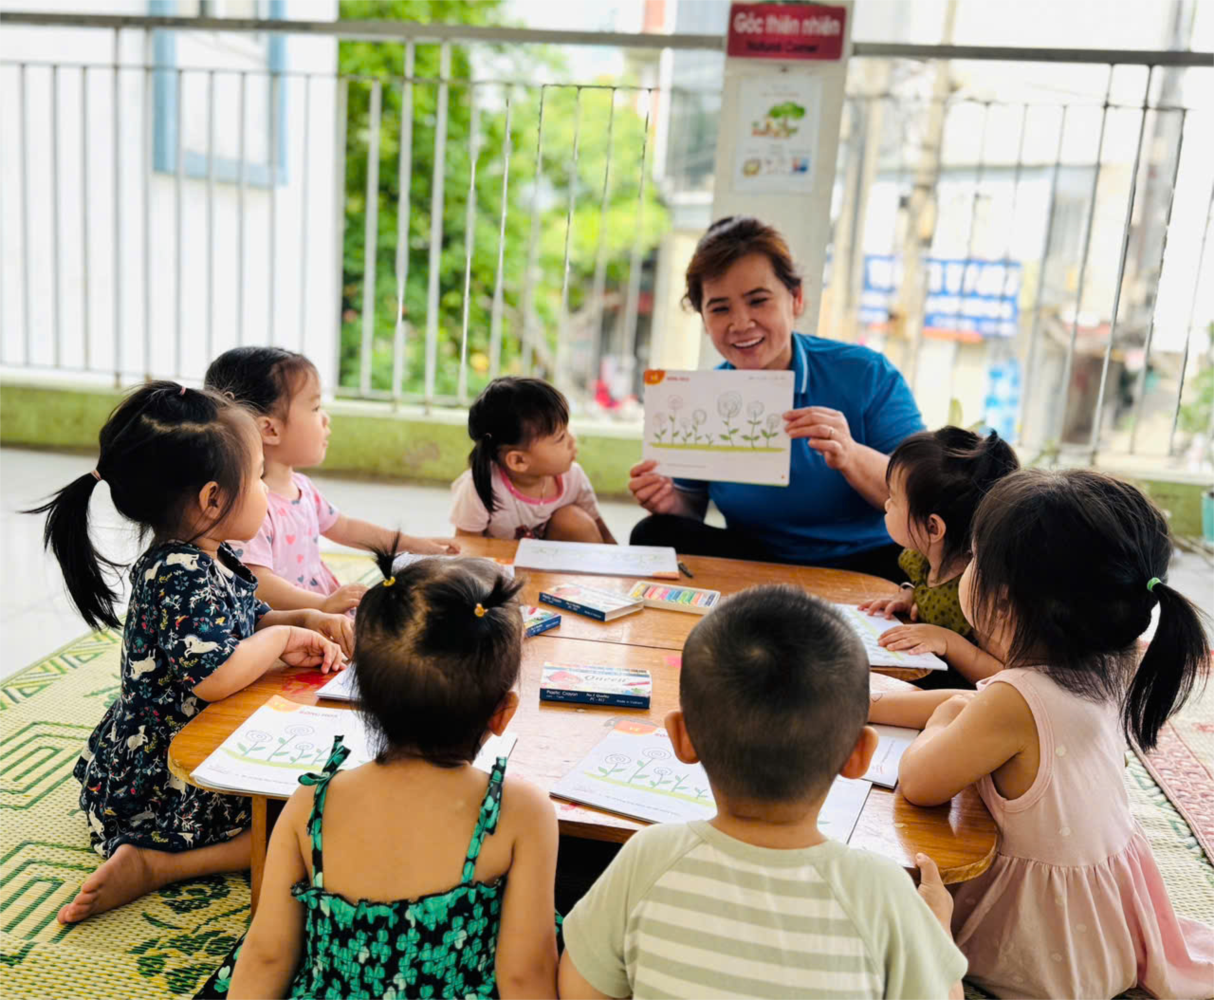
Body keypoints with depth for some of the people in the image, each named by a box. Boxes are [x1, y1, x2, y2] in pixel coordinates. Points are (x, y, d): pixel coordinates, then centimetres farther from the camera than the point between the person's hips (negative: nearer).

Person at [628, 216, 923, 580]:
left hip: (866, 562, -4)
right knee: (655, 537, -17)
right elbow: (691, 506, 10)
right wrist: (670, 503, -15)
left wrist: (852, 457, -32)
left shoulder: (867, 376, -9)